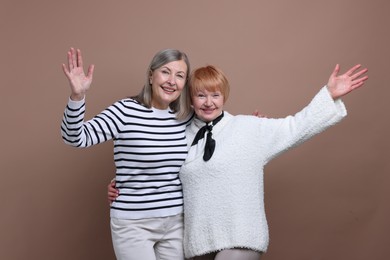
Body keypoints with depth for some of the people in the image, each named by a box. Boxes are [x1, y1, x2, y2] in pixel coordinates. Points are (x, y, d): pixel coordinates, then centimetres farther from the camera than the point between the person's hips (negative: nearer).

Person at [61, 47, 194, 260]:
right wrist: (77, 96, -32)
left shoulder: (186, 117, 3)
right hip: (134, 223, -5)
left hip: (176, 221, 5)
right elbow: (75, 138, -18)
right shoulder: (126, 111, -12)